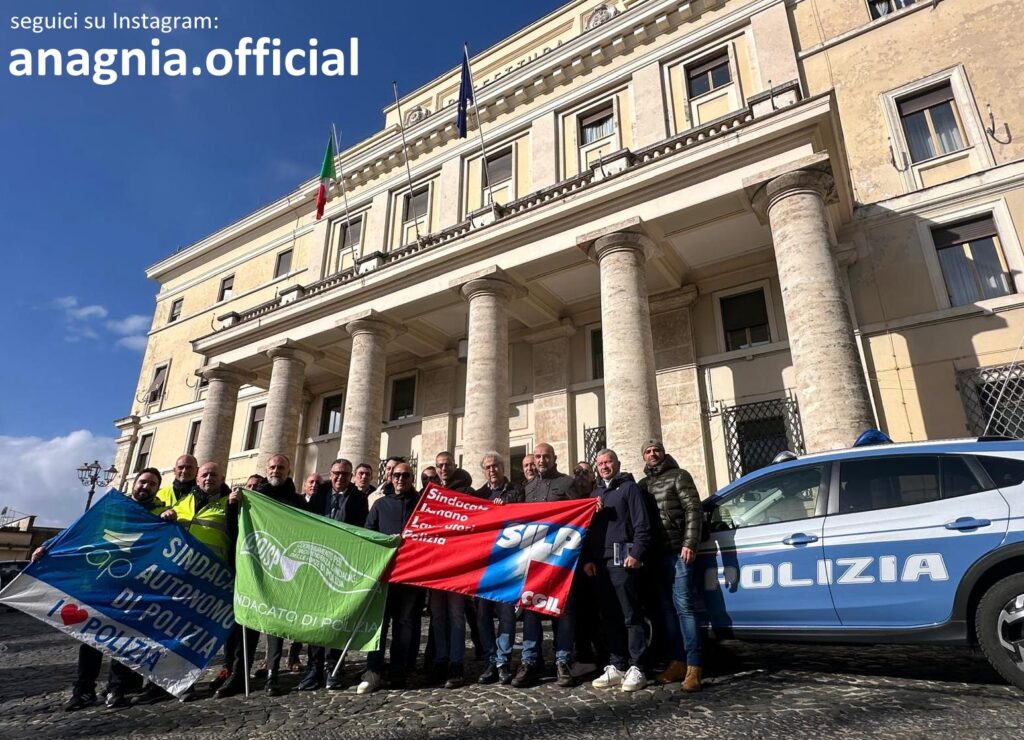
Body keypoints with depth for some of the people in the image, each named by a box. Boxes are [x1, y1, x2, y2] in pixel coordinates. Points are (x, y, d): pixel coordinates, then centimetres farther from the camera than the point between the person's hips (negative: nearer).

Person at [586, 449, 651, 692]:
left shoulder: (629, 488, 3)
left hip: (623, 560, -6)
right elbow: (588, 529, 20)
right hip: (600, 562, 6)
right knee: (609, 617, 8)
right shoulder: (595, 494, 22)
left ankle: (636, 668, 2)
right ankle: (616, 666, 15)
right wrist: (588, 559, 9)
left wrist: (636, 554, -16)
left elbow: (642, 525, -6)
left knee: (630, 615, -4)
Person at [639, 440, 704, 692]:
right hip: (656, 554, 5)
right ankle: (676, 662, 15)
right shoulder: (643, 485, 18)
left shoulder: (679, 476, 3)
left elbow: (693, 510, -6)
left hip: (678, 551, -5)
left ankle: (693, 667, -4)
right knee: (668, 608, 8)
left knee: (683, 607, -7)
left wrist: (690, 544, -16)